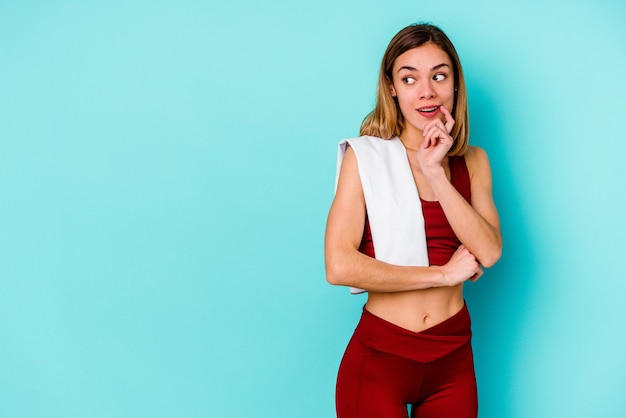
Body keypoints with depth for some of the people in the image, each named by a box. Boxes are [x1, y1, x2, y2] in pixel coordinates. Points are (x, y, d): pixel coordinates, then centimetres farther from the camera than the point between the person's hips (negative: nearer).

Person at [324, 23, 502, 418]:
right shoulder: (365, 156, -8)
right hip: (378, 358, -3)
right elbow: (339, 266, -17)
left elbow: (489, 251, -9)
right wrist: (443, 274, -12)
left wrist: (435, 171, -17)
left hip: (454, 359, 4)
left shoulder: (473, 161, 5)